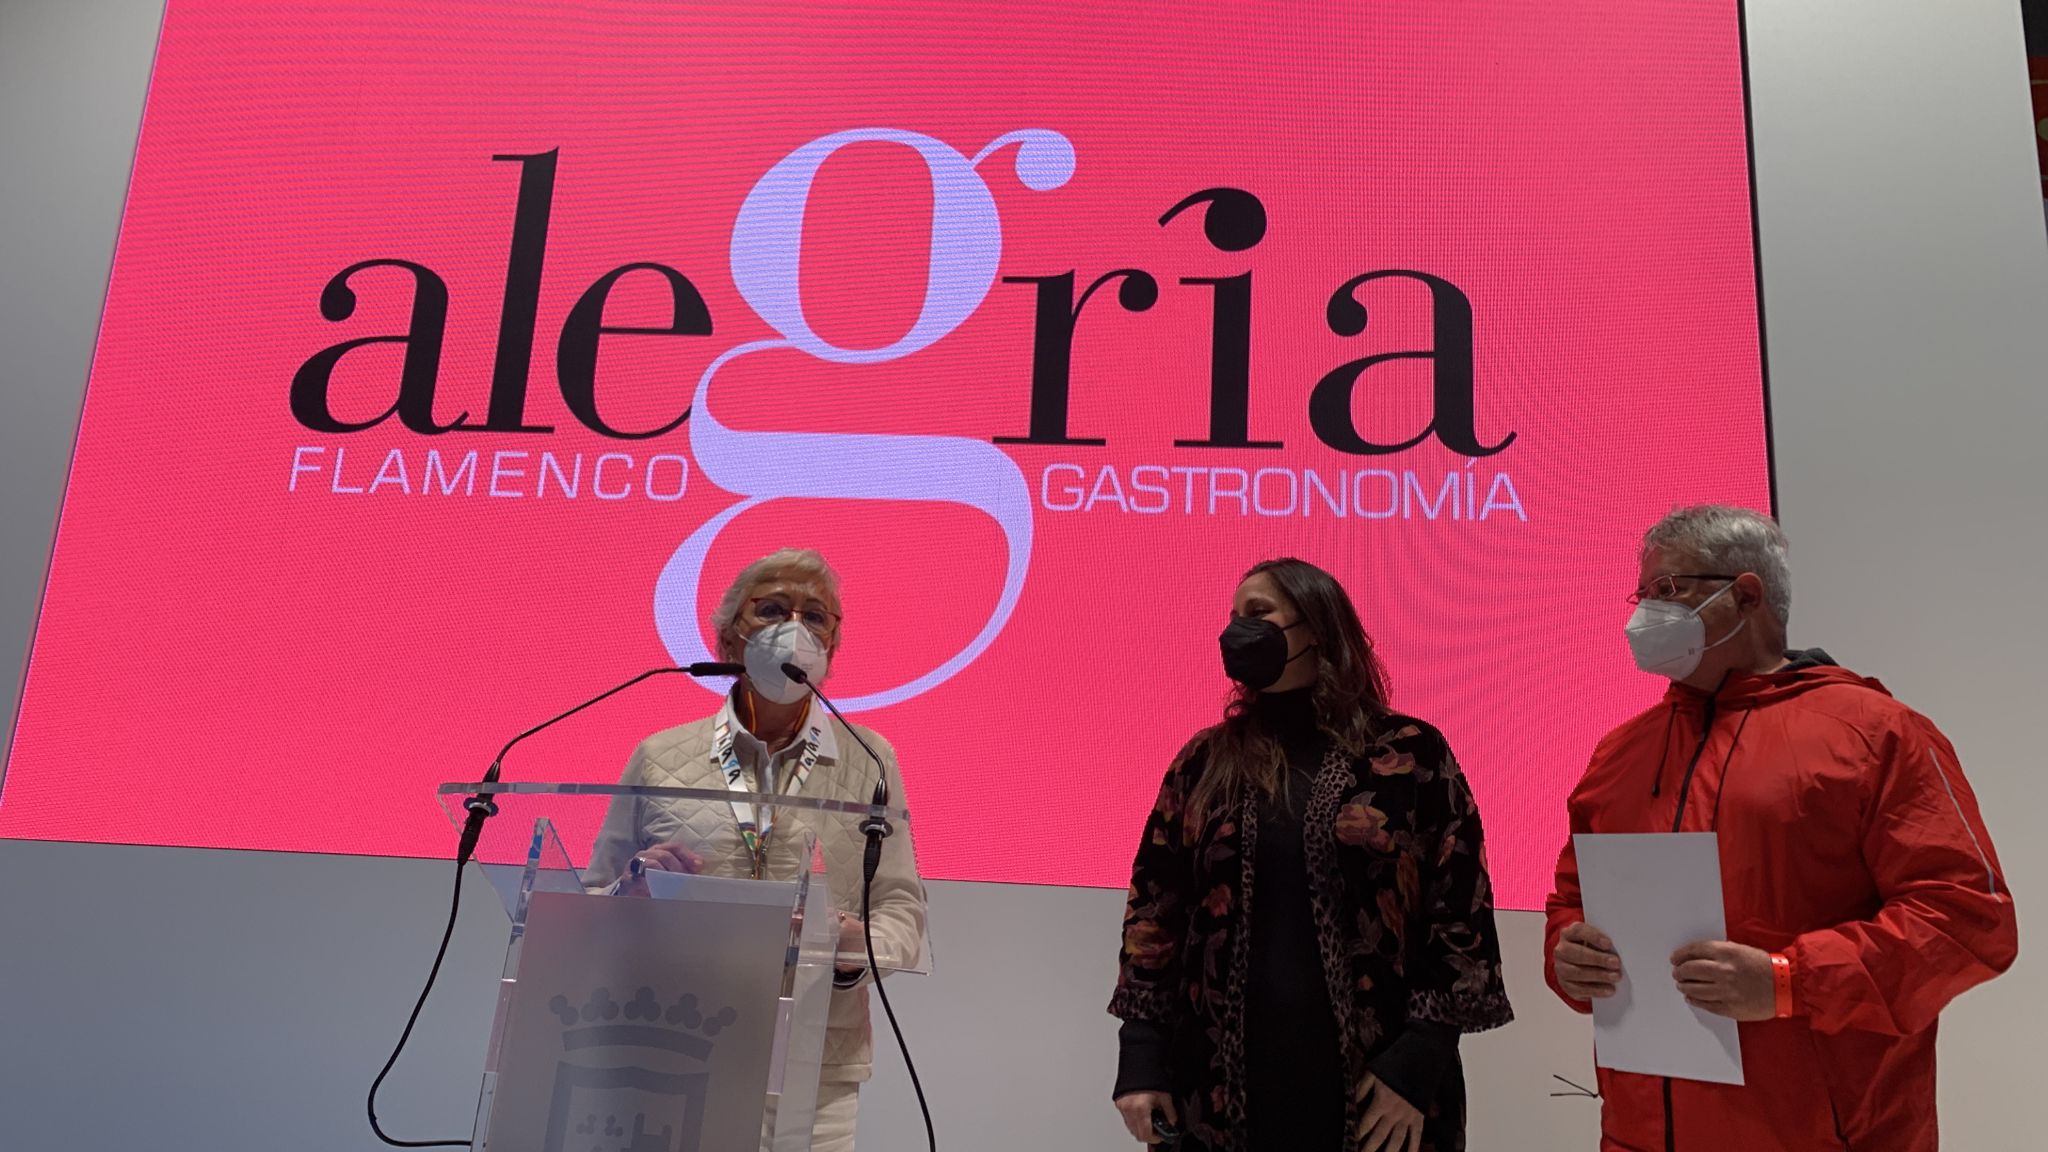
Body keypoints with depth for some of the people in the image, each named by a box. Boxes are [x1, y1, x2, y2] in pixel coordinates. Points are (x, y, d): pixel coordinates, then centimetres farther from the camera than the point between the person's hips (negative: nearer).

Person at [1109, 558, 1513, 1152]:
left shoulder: (1412, 754, -2)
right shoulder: (1205, 762, 6)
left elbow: (1461, 916, -4)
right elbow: (1154, 908, 5)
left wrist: (1418, 1065, -10)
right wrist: (1142, 1058, 0)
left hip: (1371, 1085, -2)